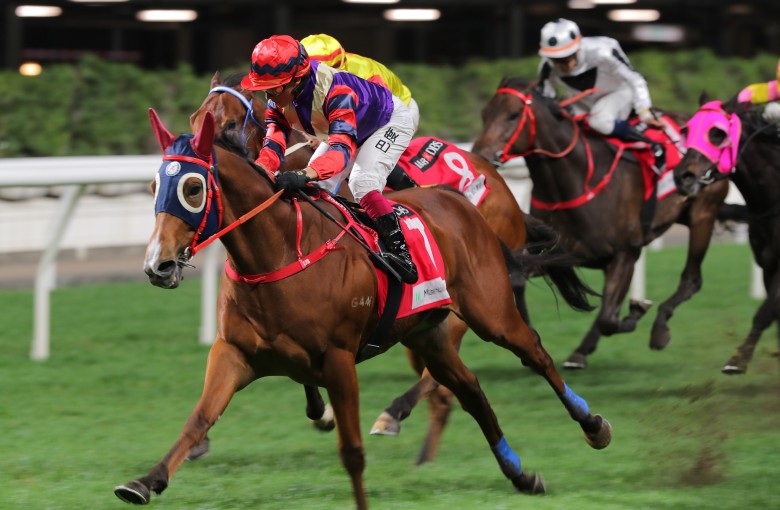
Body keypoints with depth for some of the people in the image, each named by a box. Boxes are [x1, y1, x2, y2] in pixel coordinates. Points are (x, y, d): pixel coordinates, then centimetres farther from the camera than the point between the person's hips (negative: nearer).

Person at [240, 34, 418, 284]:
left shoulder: (336, 92, -44)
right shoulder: (277, 100, -21)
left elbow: (342, 150, -55)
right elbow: (273, 146, -29)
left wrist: (305, 175, -73)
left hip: (390, 122, -8)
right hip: (341, 130, 8)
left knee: (362, 182, -29)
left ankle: (400, 251, -25)